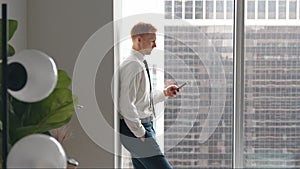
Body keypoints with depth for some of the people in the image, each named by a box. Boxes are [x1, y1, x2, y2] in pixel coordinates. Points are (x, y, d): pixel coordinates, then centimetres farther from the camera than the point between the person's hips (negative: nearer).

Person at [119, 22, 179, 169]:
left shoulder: (140, 64, 15)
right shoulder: (132, 65, -16)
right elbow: (126, 105, -22)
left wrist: (164, 93, 14)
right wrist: (140, 133, -18)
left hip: (143, 126, 10)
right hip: (135, 129, -10)